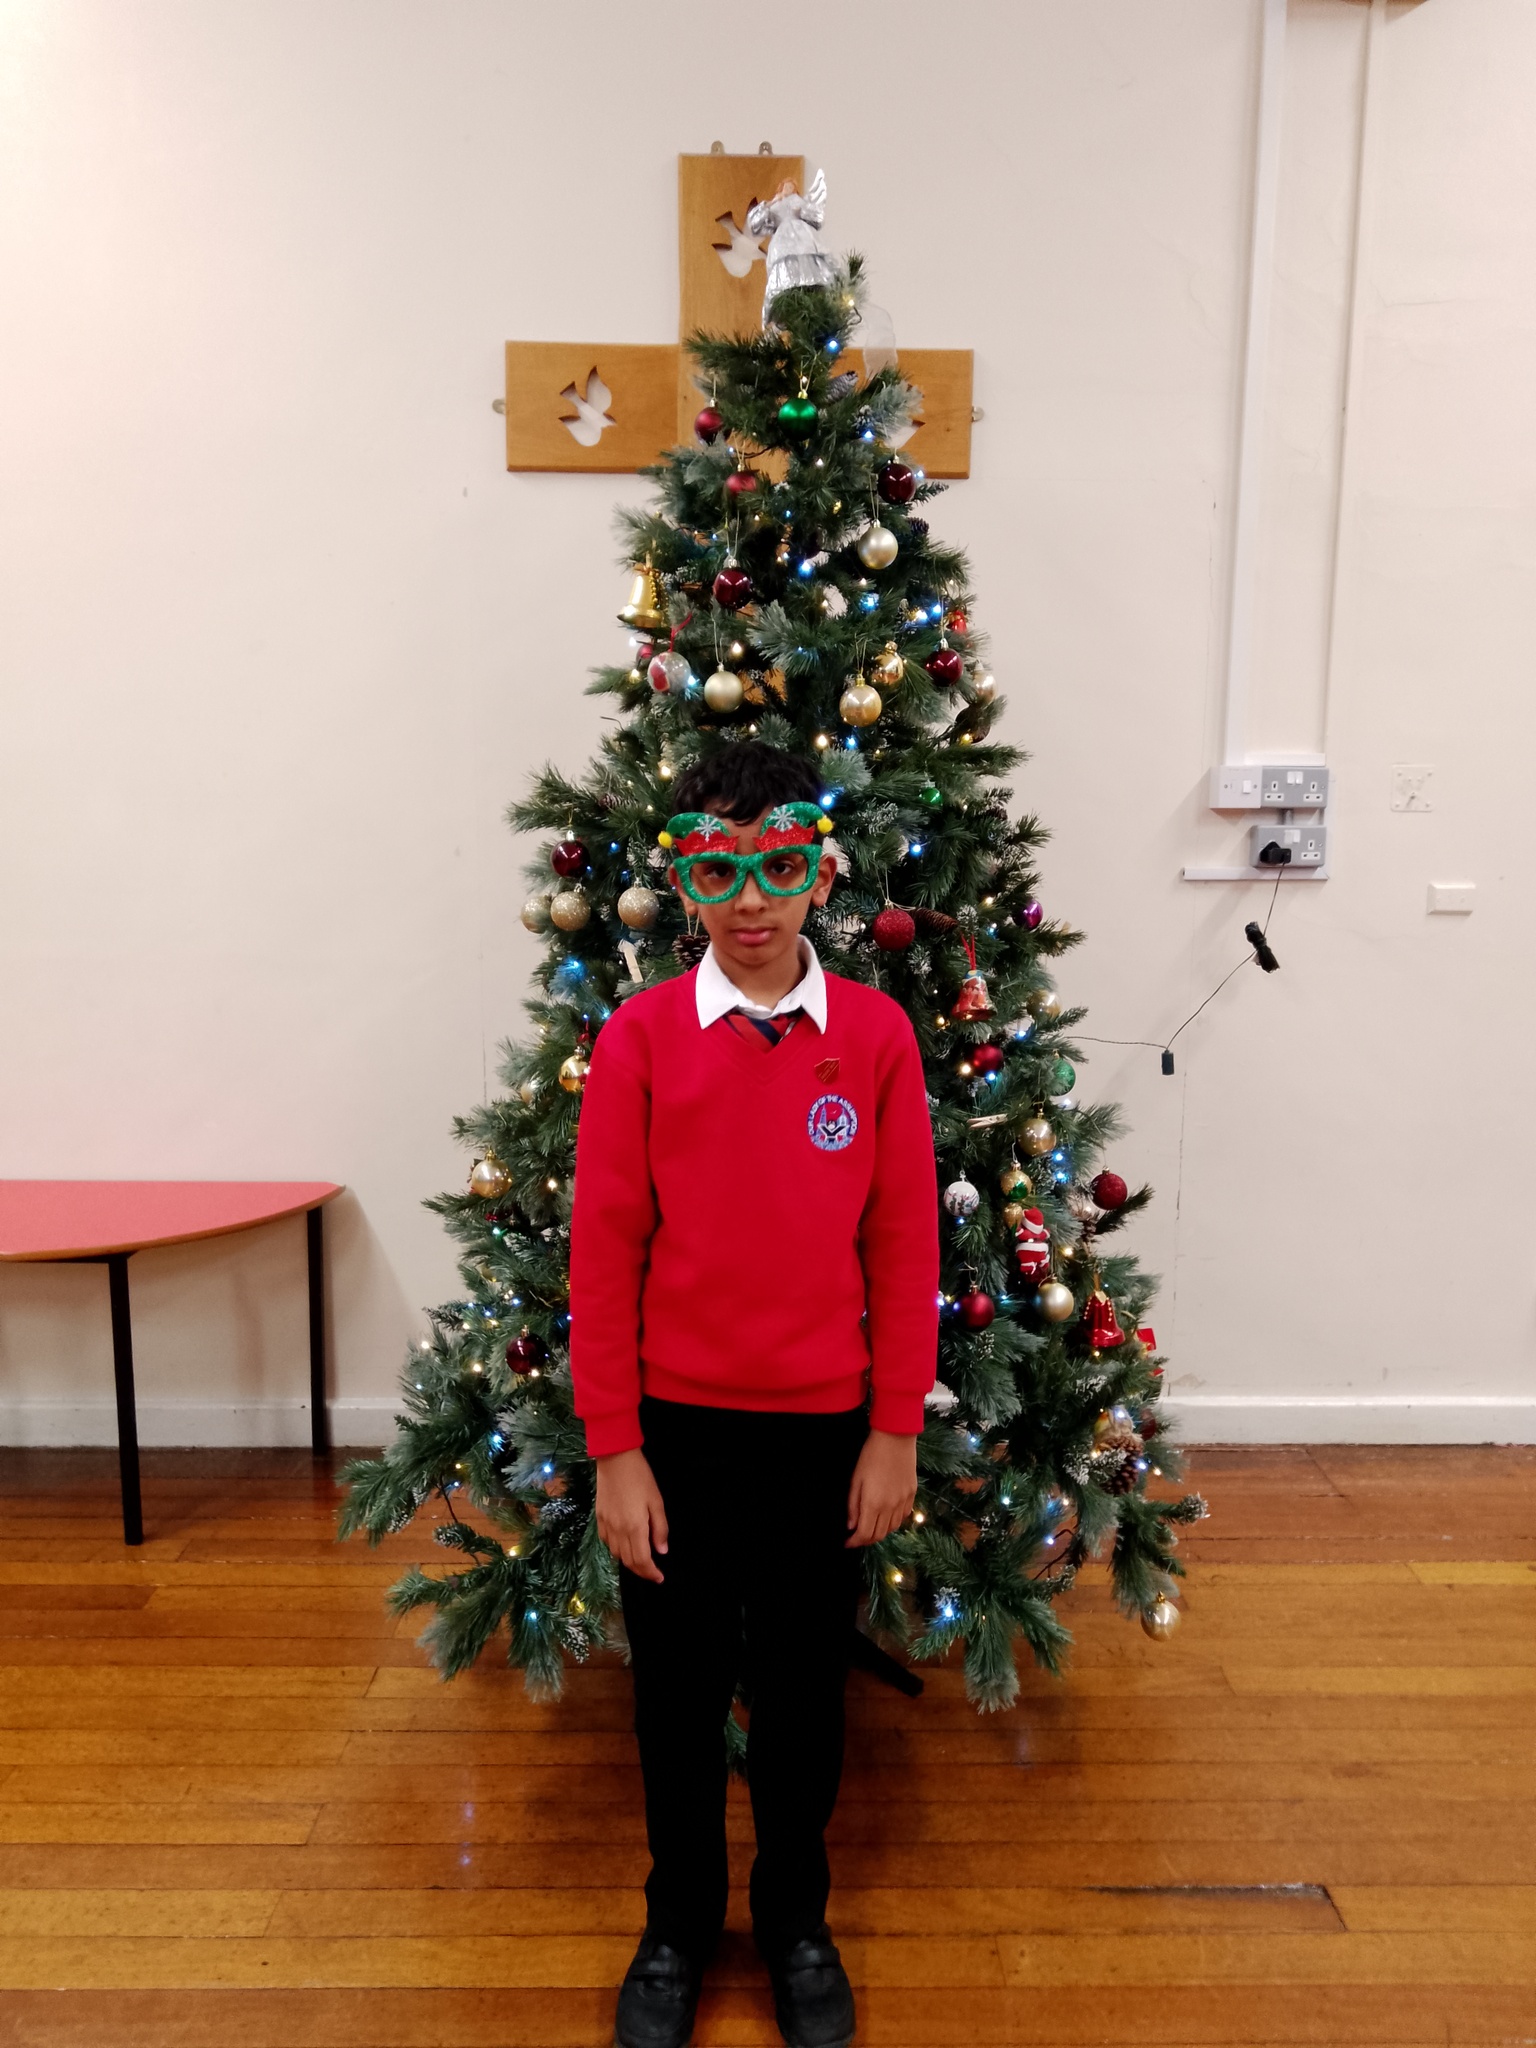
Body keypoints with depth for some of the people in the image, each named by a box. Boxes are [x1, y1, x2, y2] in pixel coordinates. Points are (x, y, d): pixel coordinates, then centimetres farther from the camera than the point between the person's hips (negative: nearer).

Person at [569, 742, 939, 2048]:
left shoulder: (876, 1033, -6)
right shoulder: (640, 1036, -8)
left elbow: (905, 1244, -2)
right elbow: (604, 1250, -6)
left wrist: (896, 1433, -2)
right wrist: (614, 1450, -6)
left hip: (824, 1424, 1)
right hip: (676, 1423, 0)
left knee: (805, 1687, 17)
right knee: (678, 1689, 16)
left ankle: (796, 1920, 42)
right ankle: (678, 1926, 41)